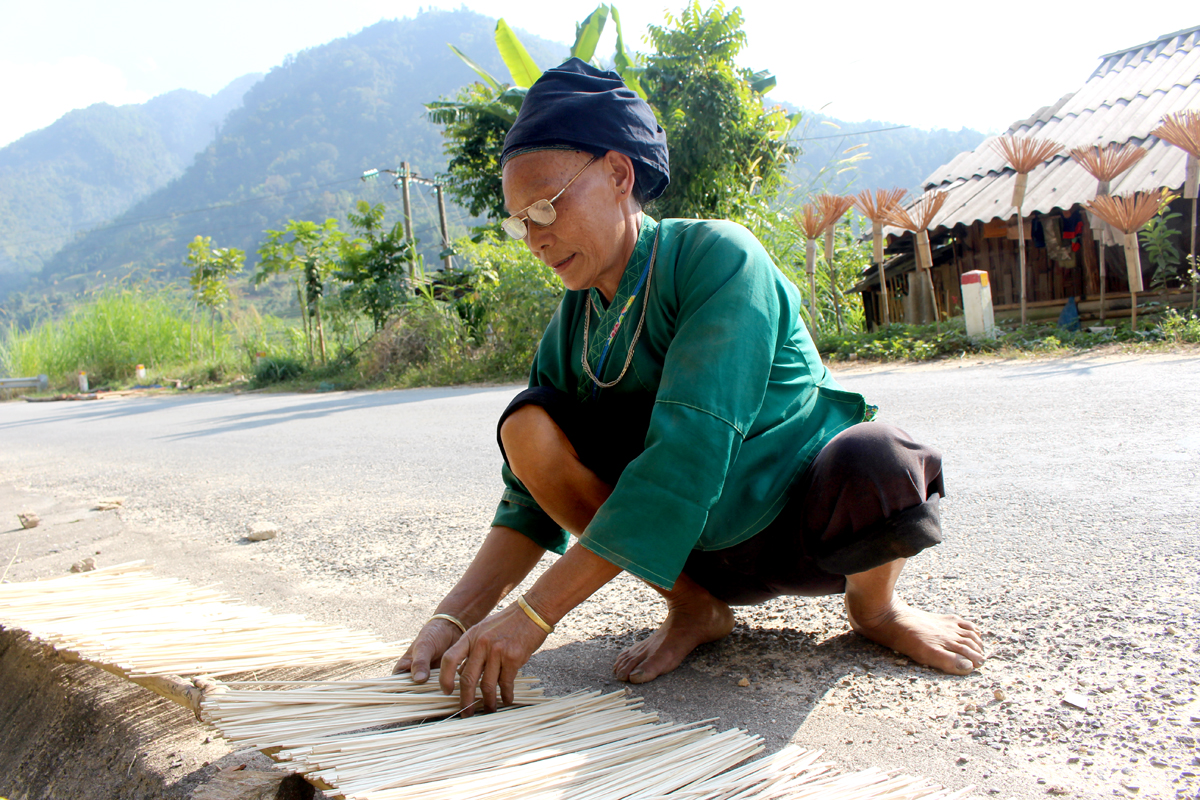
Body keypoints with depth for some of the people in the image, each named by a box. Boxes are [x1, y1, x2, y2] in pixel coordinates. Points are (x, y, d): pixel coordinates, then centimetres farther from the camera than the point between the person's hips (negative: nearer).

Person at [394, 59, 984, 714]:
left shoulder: (717, 256, -22)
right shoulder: (572, 327, -3)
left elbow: (685, 459, -33)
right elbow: (534, 496, -3)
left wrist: (532, 615, -34)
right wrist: (455, 618, -18)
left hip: (811, 524, -4)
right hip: (705, 549, 5)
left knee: (878, 470, -39)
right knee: (529, 425, -15)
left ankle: (874, 605, -1)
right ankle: (694, 607, -1)